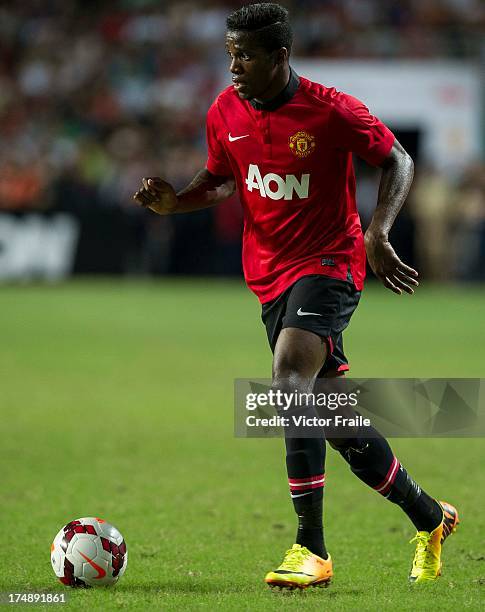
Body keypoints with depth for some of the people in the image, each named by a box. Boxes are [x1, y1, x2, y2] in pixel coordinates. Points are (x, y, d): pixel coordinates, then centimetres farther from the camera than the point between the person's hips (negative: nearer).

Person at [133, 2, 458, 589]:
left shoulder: (332, 111, -14)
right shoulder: (225, 113, 1)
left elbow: (398, 162, -3)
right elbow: (221, 179, 18)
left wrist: (377, 233, -18)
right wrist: (176, 202, -2)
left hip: (328, 264, -6)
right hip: (271, 277, 6)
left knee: (289, 381, -28)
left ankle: (312, 551, -26)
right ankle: (430, 518, 31)